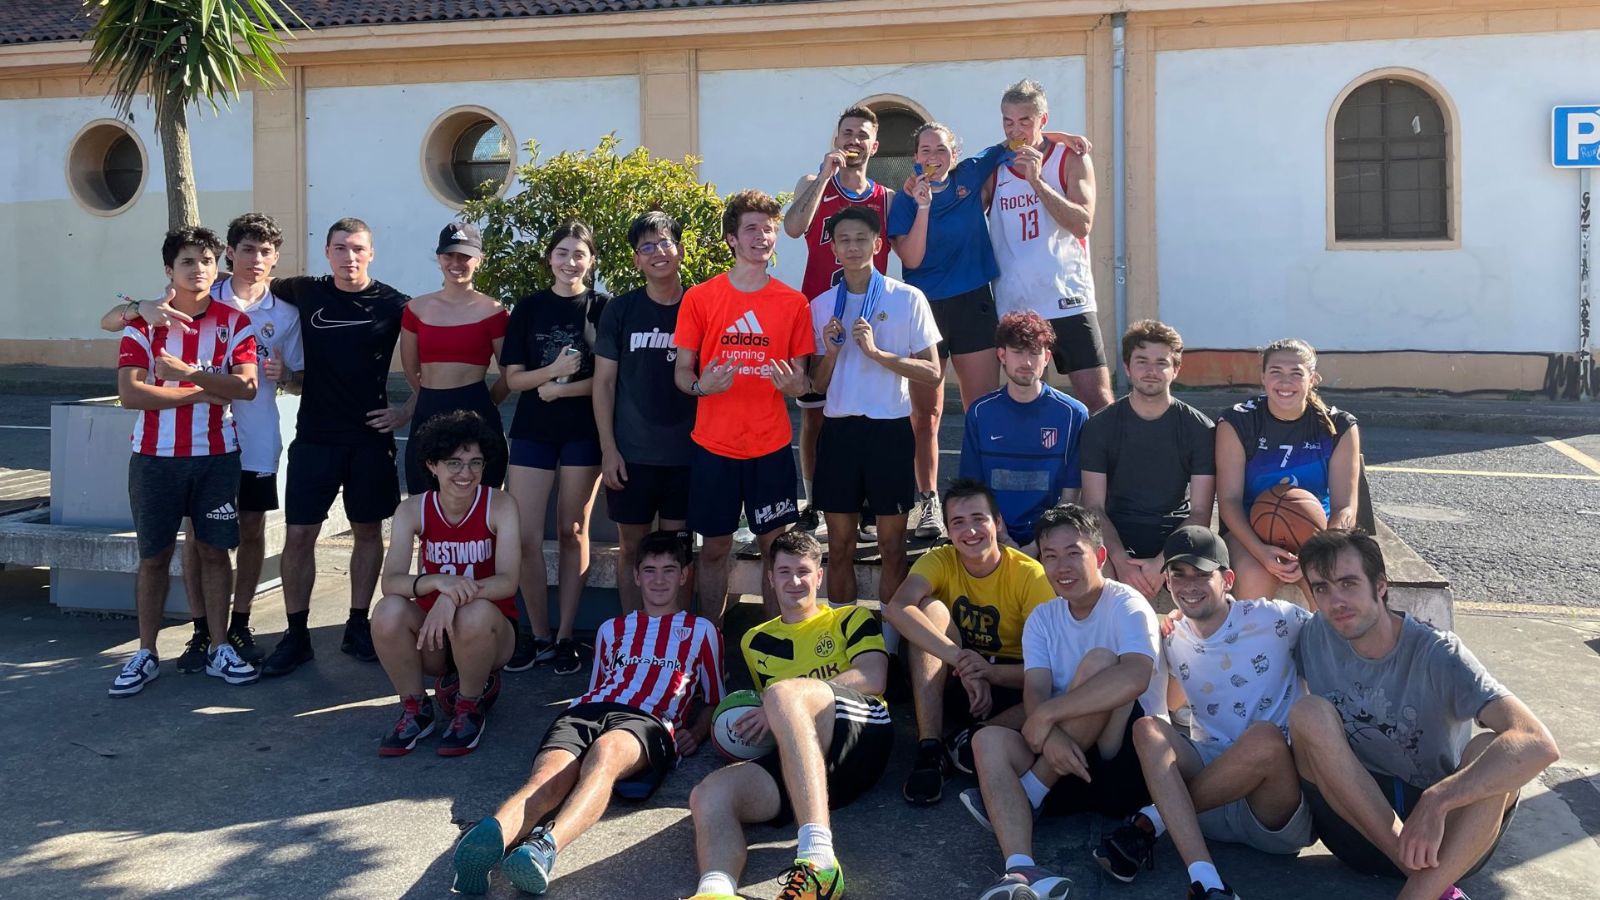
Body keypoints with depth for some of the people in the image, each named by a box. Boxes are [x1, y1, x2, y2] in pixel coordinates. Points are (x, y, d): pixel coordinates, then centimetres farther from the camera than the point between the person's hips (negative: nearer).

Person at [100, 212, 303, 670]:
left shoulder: (285, 314, 3)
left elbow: (300, 382, 9)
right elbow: (110, 321, -6)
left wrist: (283, 375, -16)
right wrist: (143, 308, -29)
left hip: (256, 442, 1)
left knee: (252, 532, 8)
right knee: (197, 534, 4)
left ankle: (239, 626, 22)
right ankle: (201, 632, 15)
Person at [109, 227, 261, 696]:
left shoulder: (234, 322, 1)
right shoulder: (144, 322, -3)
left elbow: (246, 386, -13)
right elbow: (130, 393, -14)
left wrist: (189, 373, -23)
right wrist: (203, 393, -14)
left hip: (216, 454, 1)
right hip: (155, 457, -1)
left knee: (213, 550, 7)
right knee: (154, 556, 7)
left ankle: (219, 649, 16)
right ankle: (146, 655, 17)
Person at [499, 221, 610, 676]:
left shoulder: (602, 308, 0)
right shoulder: (529, 308, 6)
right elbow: (513, 378, 2)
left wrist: (561, 389, -17)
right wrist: (554, 369, -16)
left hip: (583, 432, -2)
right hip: (533, 431, 2)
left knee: (572, 531, 5)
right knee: (526, 536, -4)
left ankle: (565, 637, 13)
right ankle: (539, 636, 9)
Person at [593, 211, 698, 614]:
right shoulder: (620, 310, 1)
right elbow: (604, 382, 2)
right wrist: (608, 449, -5)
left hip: (686, 453, 0)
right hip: (631, 454, 0)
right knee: (632, 547, 8)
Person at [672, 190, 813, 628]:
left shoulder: (794, 303, 3)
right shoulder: (699, 298, -1)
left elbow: (802, 379, 8)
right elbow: (681, 371, 3)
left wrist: (794, 383, -16)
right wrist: (701, 385, -19)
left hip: (771, 446, 1)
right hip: (713, 445, -1)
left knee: (776, 545, 4)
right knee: (715, 546, 7)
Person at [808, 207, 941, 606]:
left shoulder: (908, 299, -1)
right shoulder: (821, 305, 9)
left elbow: (932, 372, -5)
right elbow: (817, 385, 11)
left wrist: (877, 352, -17)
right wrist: (830, 351, -9)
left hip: (890, 428, -3)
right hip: (838, 428, 3)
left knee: (893, 546, 3)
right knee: (839, 546, 8)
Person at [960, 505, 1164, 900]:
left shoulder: (1127, 605, -9)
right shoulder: (1042, 619, 9)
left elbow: (1134, 678, -31)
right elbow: (1035, 691, -6)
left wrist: (1047, 713, -27)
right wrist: (1051, 734, -29)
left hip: (1132, 760, -5)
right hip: (1072, 760, 5)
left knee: (1099, 661, -26)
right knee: (989, 740, -19)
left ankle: (1028, 794, -18)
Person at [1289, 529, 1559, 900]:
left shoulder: (1436, 654, -15)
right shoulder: (1315, 637, -3)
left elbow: (1539, 744, -28)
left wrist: (1436, 801, -39)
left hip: (1445, 834, -2)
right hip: (1357, 824, 2)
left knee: (1489, 749, -29)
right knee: (1308, 713, -22)